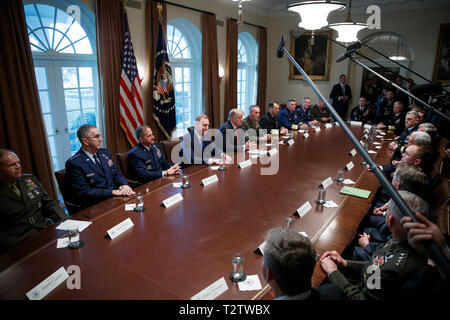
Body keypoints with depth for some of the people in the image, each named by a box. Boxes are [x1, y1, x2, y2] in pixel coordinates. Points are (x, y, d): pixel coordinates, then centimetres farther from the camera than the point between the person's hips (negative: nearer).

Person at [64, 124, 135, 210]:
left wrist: (125, 185, -7)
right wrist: (113, 192, -18)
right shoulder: (74, 163, -8)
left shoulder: (105, 153, 13)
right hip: (94, 208, -7)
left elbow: (117, 174, 16)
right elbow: (84, 192, -13)